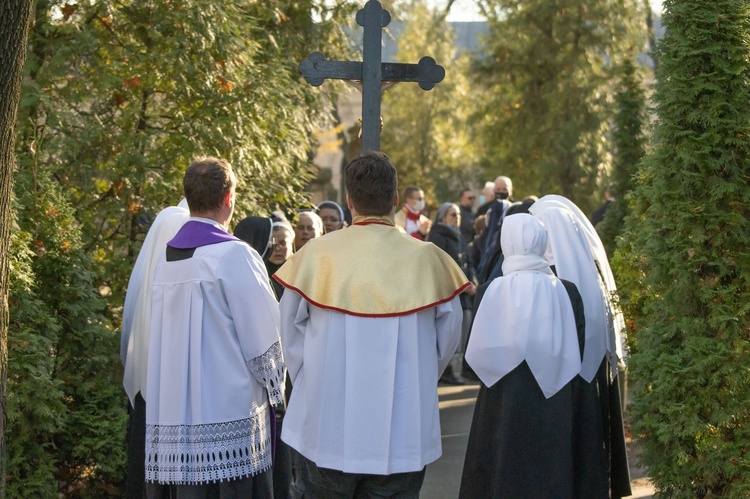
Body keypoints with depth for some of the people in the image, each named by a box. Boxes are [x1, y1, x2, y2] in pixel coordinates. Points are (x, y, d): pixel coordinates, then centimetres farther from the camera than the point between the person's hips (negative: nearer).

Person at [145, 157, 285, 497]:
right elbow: (263, 337, -10)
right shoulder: (233, 255, -12)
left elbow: (162, 340, 13)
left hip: (173, 417, 6)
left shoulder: (166, 257, 8)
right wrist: (275, 387, 7)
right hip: (229, 414, -6)